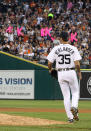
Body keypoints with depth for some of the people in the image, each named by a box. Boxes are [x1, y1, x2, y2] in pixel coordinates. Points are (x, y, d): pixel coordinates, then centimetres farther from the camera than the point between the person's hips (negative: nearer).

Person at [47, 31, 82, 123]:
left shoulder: (56, 49, -1)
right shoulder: (73, 49, -4)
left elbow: (49, 63, -2)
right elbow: (77, 64, -12)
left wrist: (50, 69, 19)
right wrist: (79, 72, 6)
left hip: (60, 73, 1)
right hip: (71, 72, -1)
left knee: (66, 95, 7)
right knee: (75, 92, 16)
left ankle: (70, 117, 3)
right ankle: (74, 107, -13)